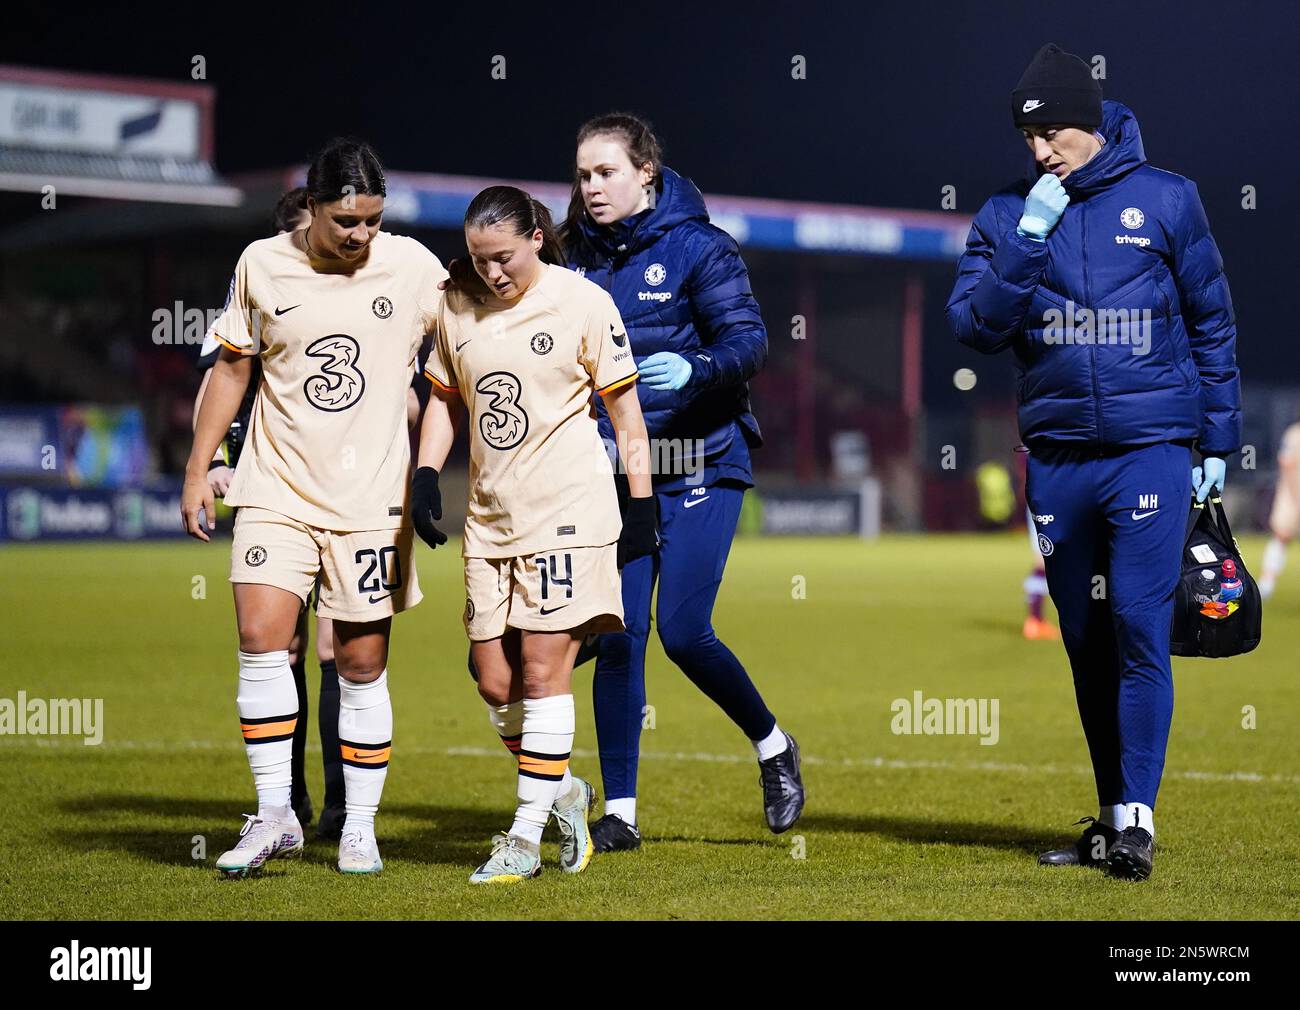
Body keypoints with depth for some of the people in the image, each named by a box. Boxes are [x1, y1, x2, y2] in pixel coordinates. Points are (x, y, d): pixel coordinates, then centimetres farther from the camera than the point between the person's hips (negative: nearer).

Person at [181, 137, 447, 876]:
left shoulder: (414, 267, -3)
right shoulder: (262, 265, 0)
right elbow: (233, 366, 11)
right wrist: (199, 468, 9)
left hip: (372, 496, -1)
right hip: (278, 486, 1)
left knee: (363, 663, 2)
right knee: (261, 638, -13)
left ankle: (360, 828, 13)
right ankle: (275, 818, -4)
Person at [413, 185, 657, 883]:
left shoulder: (583, 302, -6)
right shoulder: (458, 308, 7)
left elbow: (624, 407, -1)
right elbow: (445, 399, 19)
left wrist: (641, 505, -2)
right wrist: (426, 474, 5)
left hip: (567, 512, -5)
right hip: (489, 519, 5)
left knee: (543, 670, -8)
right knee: (495, 682, 5)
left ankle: (526, 835, -4)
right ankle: (563, 791, 27)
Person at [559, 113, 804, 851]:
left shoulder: (697, 247, -7)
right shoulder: (579, 255, 8)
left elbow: (750, 341, -13)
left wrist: (694, 369, -31)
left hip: (700, 466, -4)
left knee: (684, 633, -10)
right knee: (618, 636, -2)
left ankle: (775, 749, 16)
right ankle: (621, 811, 4)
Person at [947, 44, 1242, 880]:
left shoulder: (1165, 200, 3)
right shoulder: (1007, 215, 8)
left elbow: (1212, 323, 8)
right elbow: (975, 326, -2)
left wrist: (1217, 442, 5)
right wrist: (1028, 239, -13)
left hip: (1150, 449, -3)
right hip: (1057, 457, 3)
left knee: (1140, 630, -11)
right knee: (1086, 643, 8)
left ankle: (1137, 819, -10)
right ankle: (1111, 816, 17)